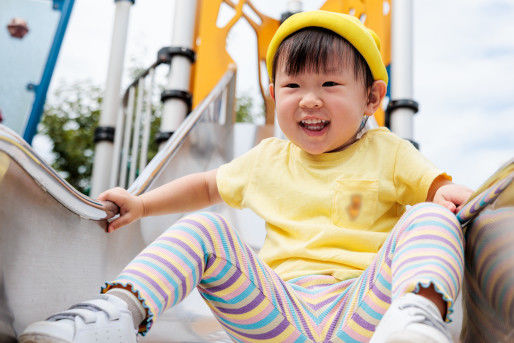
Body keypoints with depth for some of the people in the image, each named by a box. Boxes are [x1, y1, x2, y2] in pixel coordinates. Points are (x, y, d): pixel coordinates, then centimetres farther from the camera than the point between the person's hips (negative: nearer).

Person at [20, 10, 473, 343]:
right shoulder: (268, 159, 19)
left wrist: (448, 194, -13)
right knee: (205, 229, -15)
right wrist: (142, 204, 23)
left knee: (428, 218, -23)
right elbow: (209, 186, 32)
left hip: (362, 303, -1)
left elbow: (437, 186, 11)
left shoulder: (386, 152, 12)